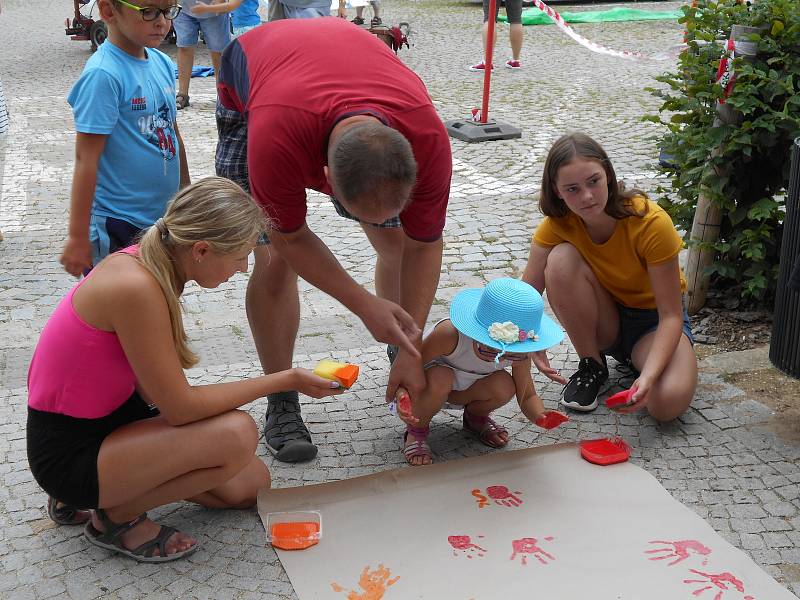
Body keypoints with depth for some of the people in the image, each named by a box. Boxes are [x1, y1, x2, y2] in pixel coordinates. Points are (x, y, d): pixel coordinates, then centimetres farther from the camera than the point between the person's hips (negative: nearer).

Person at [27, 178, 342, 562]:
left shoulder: (151, 263, -3)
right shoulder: (136, 288, -30)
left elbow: (150, 387, 2)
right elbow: (180, 407, -24)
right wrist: (285, 380, -18)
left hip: (111, 417, 9)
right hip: (68, 454, -9)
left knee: (250, 486, 8)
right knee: (236, 435, -26)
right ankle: (116, 514, -3)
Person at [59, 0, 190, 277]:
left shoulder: (163, 64, 4)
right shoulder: (103, 74, -19)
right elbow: (86, 159, -18)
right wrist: (78, 237, -17)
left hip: (164, 215, 7)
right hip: (118, 224, -7)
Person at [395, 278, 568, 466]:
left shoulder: (519, 352, -24)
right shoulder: (450, 334, -39)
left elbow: (528, 396, -14)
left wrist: (540, 416, -36)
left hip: (462, 390, 4)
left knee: (504, 386, -26)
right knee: (439, 379, -39)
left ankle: (476, 417, 9)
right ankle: (417, 430, -9)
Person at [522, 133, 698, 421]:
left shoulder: (652, 222, -28)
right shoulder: (558, 223, -18)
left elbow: (671, 315, -26)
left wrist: (648, 376, -41)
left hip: (654, 319, -3)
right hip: (604, 321, 3)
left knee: (669, 402, -34)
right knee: (561, 259, -28)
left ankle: (637, 358, 2)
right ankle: (592, 365, -8)